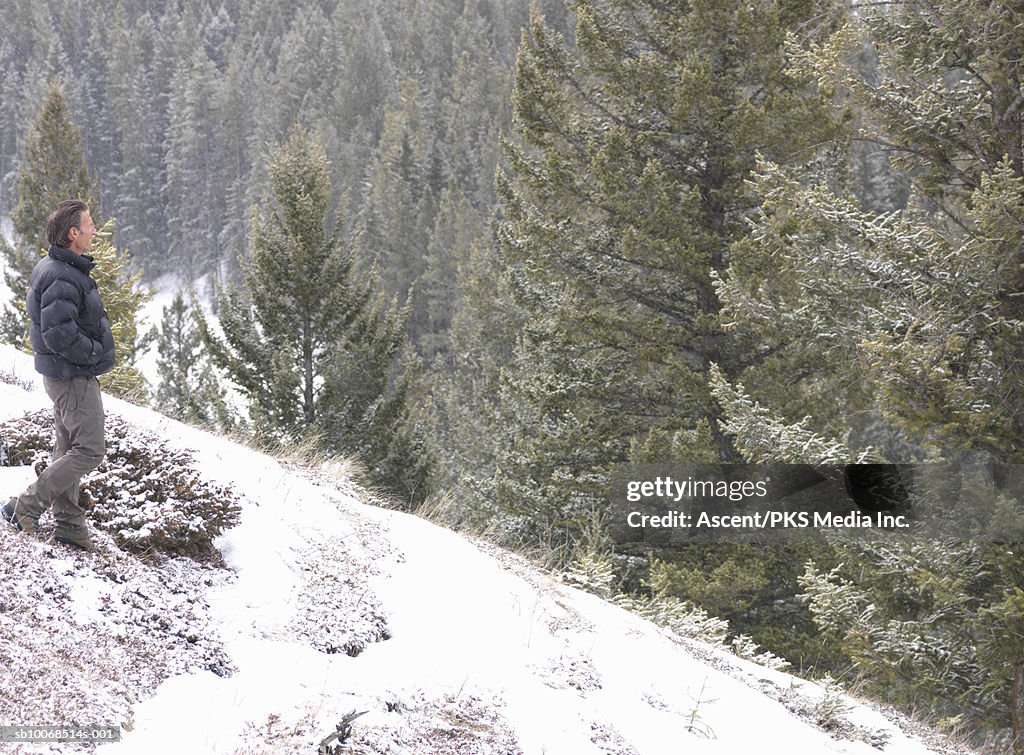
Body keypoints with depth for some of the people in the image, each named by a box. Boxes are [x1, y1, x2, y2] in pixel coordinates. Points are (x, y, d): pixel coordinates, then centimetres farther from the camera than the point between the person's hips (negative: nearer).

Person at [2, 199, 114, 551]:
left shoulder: (53, 269, 10)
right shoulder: (63, 278, -24)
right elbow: (59, 334, -30)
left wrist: (95, 348, 12)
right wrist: (94, 352, -17)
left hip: (62, 374, 11)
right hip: (75, 377, -11)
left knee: (69, 448, 15)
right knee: (89, 450, -6)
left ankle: (69, 525, 23)